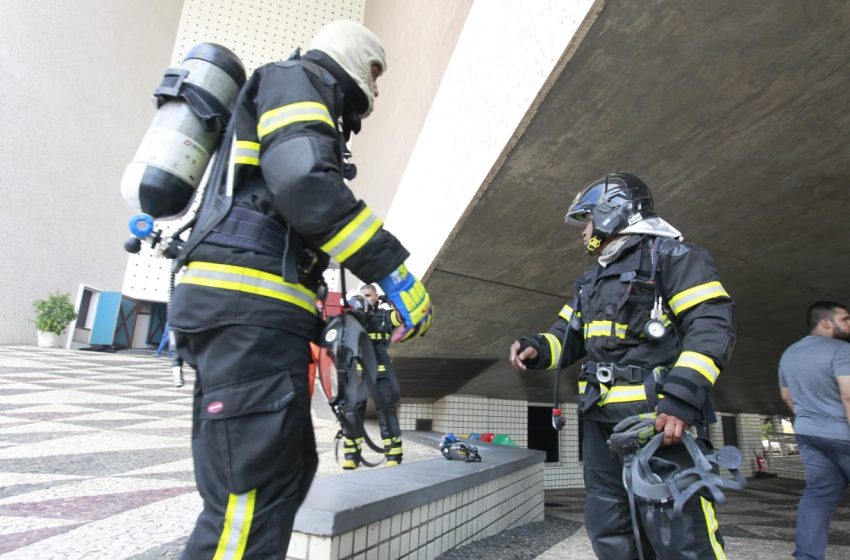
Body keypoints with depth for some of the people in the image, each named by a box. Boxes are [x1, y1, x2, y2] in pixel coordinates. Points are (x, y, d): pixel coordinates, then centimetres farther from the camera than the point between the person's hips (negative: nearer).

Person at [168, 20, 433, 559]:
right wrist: (394, 271, -16)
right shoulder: (296, 79, 6)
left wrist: (329, 312, 26)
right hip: (249, 308, -10)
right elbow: (303, 180, -16)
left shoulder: (309, 114, 34)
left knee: (287, 471, 14)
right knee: (254, 498, -10)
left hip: (250, 312, 10)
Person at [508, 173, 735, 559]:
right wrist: (536, 348, -2)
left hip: (661, 418, -8)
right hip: (601, 422, 8)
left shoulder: (671, 256, -3)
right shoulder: (592, 281, 22)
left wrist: (682, 397, -25)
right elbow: (568, 336, 21)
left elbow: (712, 325, -14)